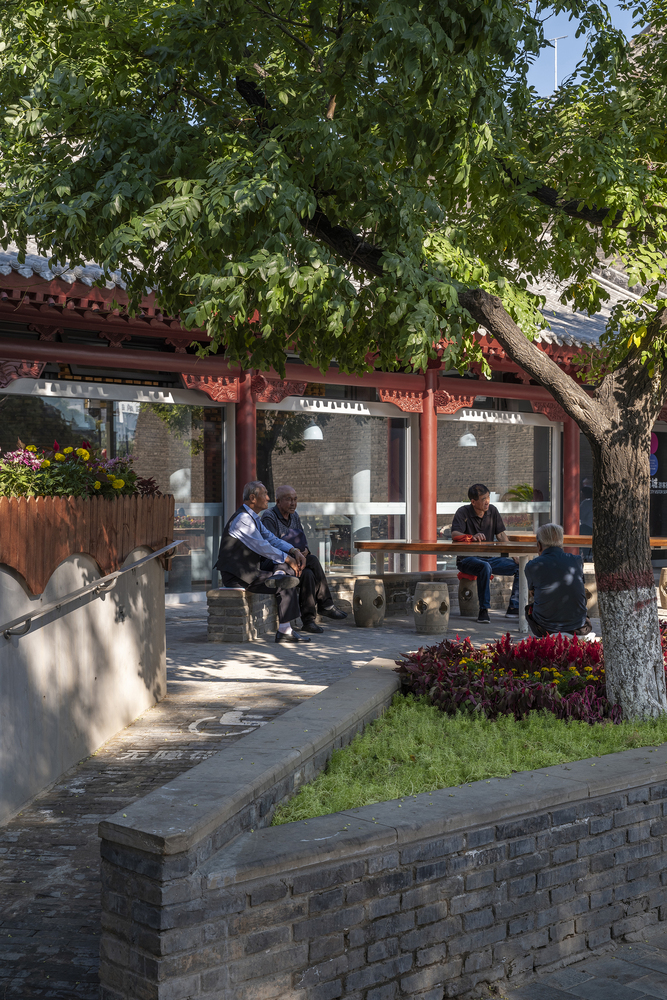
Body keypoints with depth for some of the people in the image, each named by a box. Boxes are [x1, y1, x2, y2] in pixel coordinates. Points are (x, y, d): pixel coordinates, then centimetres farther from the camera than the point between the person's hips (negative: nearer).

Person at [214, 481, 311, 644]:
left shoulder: (254, 518, 15)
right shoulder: (243, 518, -18)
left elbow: (272, 539, 16)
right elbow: (262, 547, -21)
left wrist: (294, 551, -1)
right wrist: (287, 559, -13)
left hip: (250, 568, 10)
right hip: (237, 576, -10)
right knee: (287, 587, -17)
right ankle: (284, 632, -12)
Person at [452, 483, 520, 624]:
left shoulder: (492, 511, 6)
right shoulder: (463, 513, -9)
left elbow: (501, 535, 8)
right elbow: (455, 534, -23)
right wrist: (473, 537, -44)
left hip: (490, 558, 6)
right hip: (467, 559, -6)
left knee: (521, 567, -11)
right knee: (485, 567, -38)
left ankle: (514, 608, -7)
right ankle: (483, 610, -32)